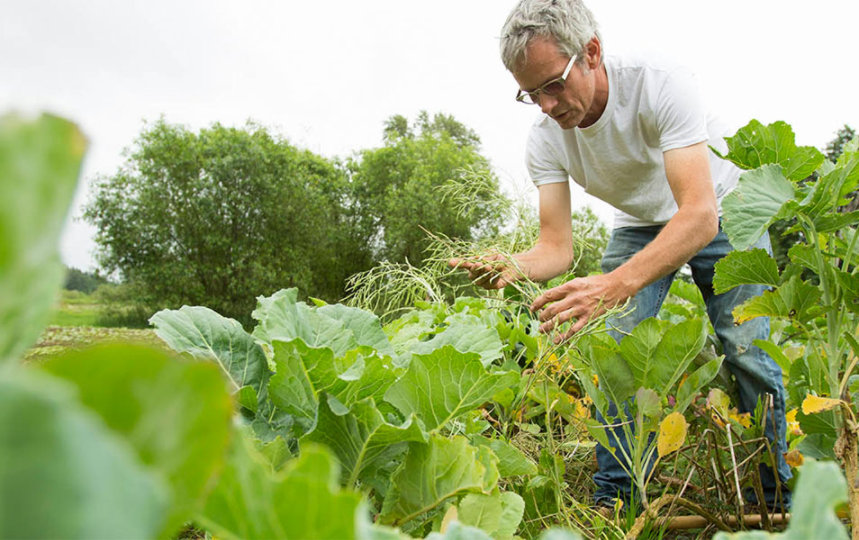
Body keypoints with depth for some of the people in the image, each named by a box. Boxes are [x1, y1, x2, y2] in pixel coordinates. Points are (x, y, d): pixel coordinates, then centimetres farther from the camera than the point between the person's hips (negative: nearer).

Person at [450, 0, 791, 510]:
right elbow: (556, 246, -20)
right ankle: (614, 500, 3)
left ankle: (776, 498, 8)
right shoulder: (545, 141, -20)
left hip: (721, 209, -3)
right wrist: (511, 268, -44)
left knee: (747, 350, -14)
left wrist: (615, 284, -57)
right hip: (641, 224, 4)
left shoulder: (660, 84, -35)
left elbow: (699, 214, -43)